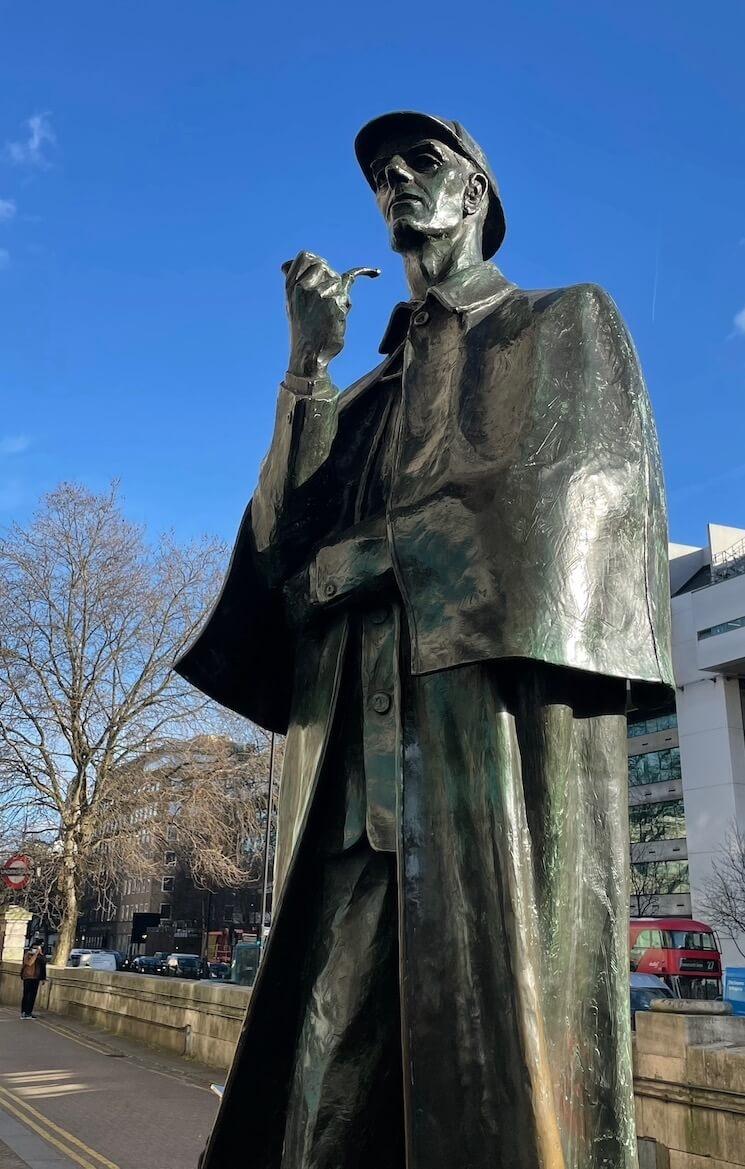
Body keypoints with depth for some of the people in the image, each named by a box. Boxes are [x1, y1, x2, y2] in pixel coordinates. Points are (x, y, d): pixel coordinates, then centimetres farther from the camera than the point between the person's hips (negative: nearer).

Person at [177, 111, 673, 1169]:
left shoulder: (566, 323, 17)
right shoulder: (372, 393, 30)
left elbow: (578, 486, -2)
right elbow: (287, 535, 16)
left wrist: (356, 558, -4)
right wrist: (307, 369, 6)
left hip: (503, 701, -4)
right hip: (372, 736, 5)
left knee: (503, 1051, -9)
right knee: (338, 1063, -3)